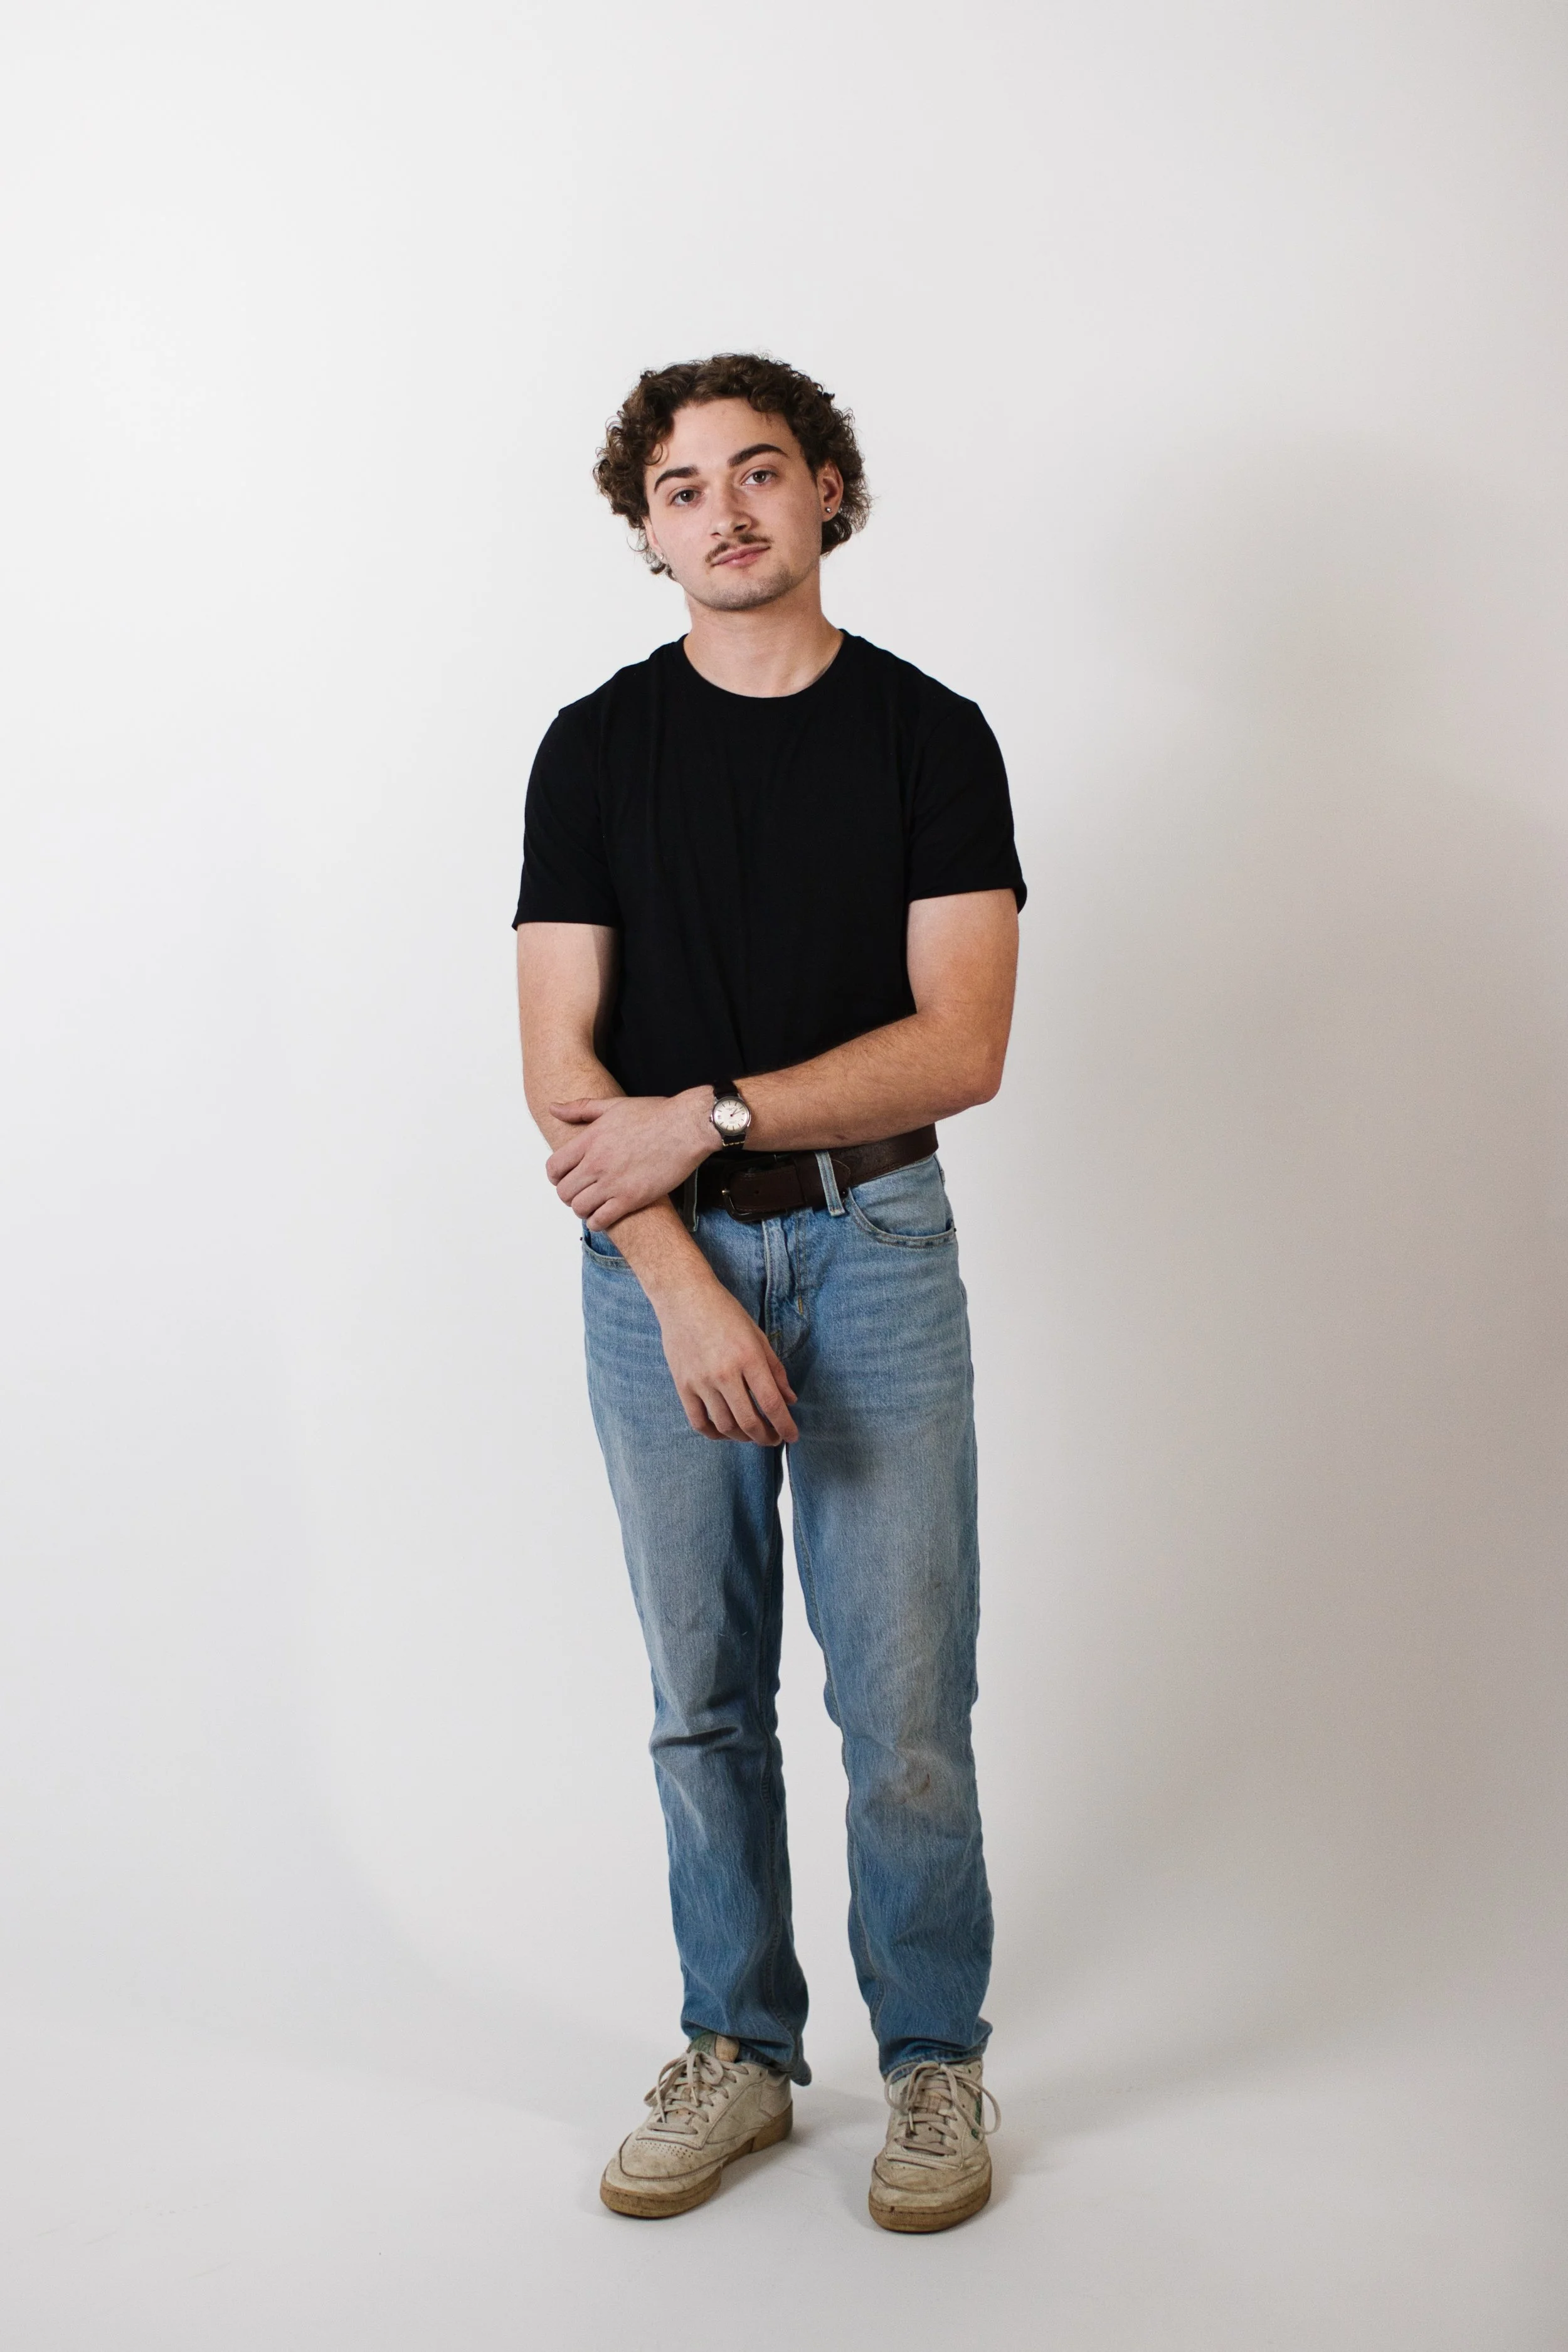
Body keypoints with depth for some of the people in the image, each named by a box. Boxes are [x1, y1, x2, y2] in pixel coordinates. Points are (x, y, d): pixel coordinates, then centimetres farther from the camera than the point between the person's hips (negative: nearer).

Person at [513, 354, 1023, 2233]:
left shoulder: (931, 736, 1)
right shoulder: (597, 748, 3)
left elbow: (961, 1043, -8)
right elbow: (562, 1063, -4)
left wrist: (707, 1118, -14)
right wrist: (682, 1284, -15)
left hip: (874, 1244, -1)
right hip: (655, 1259, 1)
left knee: (906, 1697, 1)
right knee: (703, 1693, 10)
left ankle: (934, 2060, 20)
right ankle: (737, 2050, 26)